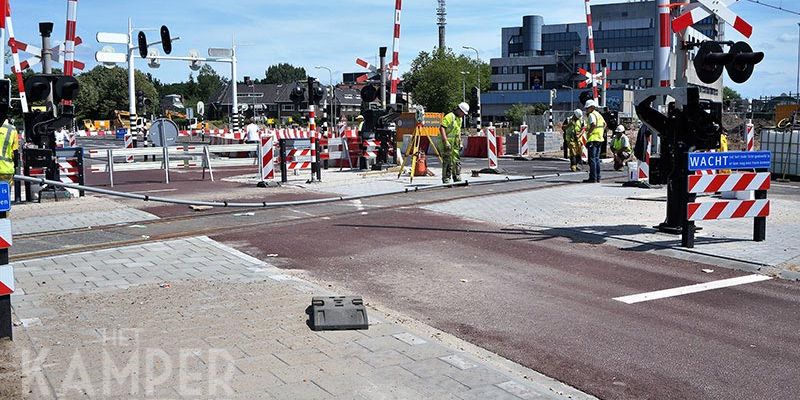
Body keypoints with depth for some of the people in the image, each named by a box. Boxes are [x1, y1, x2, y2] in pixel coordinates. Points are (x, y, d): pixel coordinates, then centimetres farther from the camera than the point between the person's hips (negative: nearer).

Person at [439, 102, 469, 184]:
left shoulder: (459, 119, 15)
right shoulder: (449, 117, -14)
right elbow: (441, 128, -22)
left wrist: (460, 142, 20)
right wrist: (446, 142, -26)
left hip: (455, 144, 9)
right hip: (448, 144, -9)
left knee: (457, 162, 11)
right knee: (447, 162, -7)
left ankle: (457, 179, 18)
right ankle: (446, 180, -1)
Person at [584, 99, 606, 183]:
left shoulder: (591, 115, -11)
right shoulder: (598, 114, 18)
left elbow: (593, 124, -27)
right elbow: (604, 124, 25)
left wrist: (588, 132, -18)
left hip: (593, 139, -9)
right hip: (599, 139, 9)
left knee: (592, 159, -7)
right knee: (597, 159, 13)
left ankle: (593, 178, -9)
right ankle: (597, 177, 15)